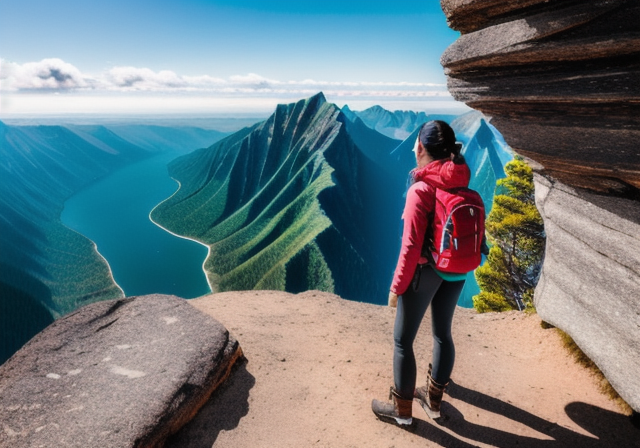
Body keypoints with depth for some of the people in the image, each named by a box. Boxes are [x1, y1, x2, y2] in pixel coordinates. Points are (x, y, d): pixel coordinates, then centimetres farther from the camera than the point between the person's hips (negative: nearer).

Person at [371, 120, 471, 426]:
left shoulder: (421, 190, -23)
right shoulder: (460, 181, -4)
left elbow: (411, 246, -21)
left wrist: (397, 286, -12)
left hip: (424, 272, -7)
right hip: (456, 272, 8)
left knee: (402, 340, 10)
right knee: (443, 334, 21)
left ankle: (401, 410, 26)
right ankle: (433, 400, 41)